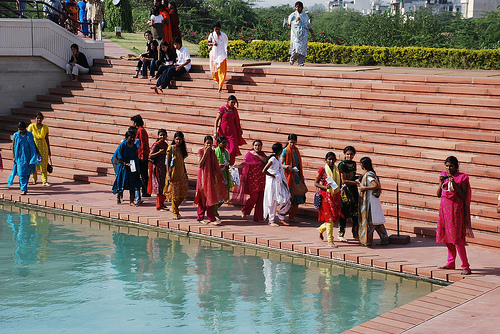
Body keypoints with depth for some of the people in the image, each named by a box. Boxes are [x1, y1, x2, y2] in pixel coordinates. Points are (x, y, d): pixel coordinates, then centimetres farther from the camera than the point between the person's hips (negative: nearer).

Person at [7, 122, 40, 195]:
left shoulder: (29, 135, 4)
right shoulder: (16, 136, 0)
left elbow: (34, 144, 12)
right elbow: (13, 147, 3)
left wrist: (37, 153, 9)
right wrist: (14, 157, -2)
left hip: (29, 156, 2)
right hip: (20, 156, -2)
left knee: (28, 173, 4)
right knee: (22, 172, -9)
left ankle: (23, 186, 21)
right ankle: (24, 189, -9)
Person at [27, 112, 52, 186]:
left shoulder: (45, 127, 3)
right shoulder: (31, 126, -3)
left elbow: (47, 139, 8)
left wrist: (49, 150, 9)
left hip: (43, 147, 1)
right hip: (34, 146, -1)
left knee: (44, 164, -4)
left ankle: (44, 181, -5)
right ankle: (34, 179, 26)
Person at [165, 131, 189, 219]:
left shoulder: (182, 149, 10)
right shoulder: (171, 148, -6)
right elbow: (167, 162, -7)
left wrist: (185, 173, 15)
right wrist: (168, 175, -13)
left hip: (181, 173, 6)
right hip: (173, 173, -6)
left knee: (184, 191, 1)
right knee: (174, 193, -1)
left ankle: (174, 208, 21)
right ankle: (175, 213, 6)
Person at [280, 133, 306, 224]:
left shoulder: (296, 150, 13)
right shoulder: (285, 151, -6)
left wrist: (301, 176, 19)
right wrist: (287, 167, -29)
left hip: (296, 176, 6)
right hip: (288, 176, -6)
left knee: (296, 198, 3)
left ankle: (292, 216, 11)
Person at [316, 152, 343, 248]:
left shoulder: (337, 170, 9)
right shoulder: (322, 170, -5)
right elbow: (315, 183, -4)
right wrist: (325, 187, -19)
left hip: (336, 195, 6)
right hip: (326, 195, -5)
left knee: (336, 216, 8)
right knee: (329, 217, -8)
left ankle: (321, 229, 36)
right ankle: (330, 241, -4)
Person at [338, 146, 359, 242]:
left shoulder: (354, 163, 12)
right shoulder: (342, 164, -10)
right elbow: (344, 181, -12)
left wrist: (357, 179, 7)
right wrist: (355, 182, -11)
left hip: (353, 190, 7)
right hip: (345, 191, -7)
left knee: (356, 212, 5)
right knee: (344, 213, -4)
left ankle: (356, 234, 12)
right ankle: (341, 234, 5)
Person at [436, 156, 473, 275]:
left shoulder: (462, 177, -7)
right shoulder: (444, 176, 9)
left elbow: (464, 197, -11)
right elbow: (438, 195, 9)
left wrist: (455, 184, -19)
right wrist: (441, 183, -7)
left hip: (455, 208, -6)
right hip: (444, 207, 6)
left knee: (456, 238, -10)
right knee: (446, 236, 11)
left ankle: (465, 267, -7)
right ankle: (451, 263, 23)